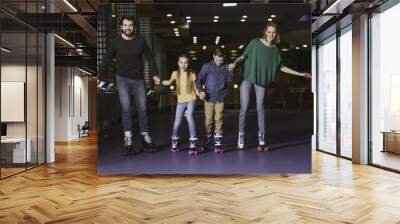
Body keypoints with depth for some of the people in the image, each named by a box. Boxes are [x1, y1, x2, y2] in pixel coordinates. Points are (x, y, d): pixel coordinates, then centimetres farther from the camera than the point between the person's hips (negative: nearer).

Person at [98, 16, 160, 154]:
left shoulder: (140, 41, 0)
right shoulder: (116, 42, -3)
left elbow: (150, 58, 6)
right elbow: (106, 61, 1)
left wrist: (155, 74, -3)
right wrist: (99, 77, -4)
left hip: (138, 80, 1)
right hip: (122, 79, -1)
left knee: (142, 109, 5)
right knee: (126, 107, -14)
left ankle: (145, 135, 18)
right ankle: (127, 136, -5)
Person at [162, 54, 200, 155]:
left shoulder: (192, 74, -2)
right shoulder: (175, 73, 3)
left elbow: (195, 87, -1)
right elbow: (169, 82, -5)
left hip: (191, 99, -2)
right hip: (181, 101, 2)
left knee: (189, 117, -24)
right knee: (177, 122, 4)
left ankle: (193, 142, -16)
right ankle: (174, 141, 30)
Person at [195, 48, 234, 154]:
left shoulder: (225, 67, 1)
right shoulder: (206, 66, -3)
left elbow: (230, 80, -3)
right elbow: (199, 80, -4)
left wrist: (231, 72, -21)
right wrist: (200, 91, -19)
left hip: (220, 98, 1)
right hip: (209, 97, 0)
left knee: (219, 119, 2)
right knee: (208, 120, 6)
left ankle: (218, 143, 8)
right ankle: (207, 141, 21)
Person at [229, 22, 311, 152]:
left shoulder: (275, 49, 5)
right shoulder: (255, 43, -4)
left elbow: (281, 67, 12)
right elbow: (243, 56, -3)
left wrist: (299, 74, 11)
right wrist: (234, 63, -25)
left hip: (261, 80, 2)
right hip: (247, 78, -2)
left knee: (260, 107, -2)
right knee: (244, 107, -5)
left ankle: (261, 139, 2)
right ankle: (241, 135, 11)